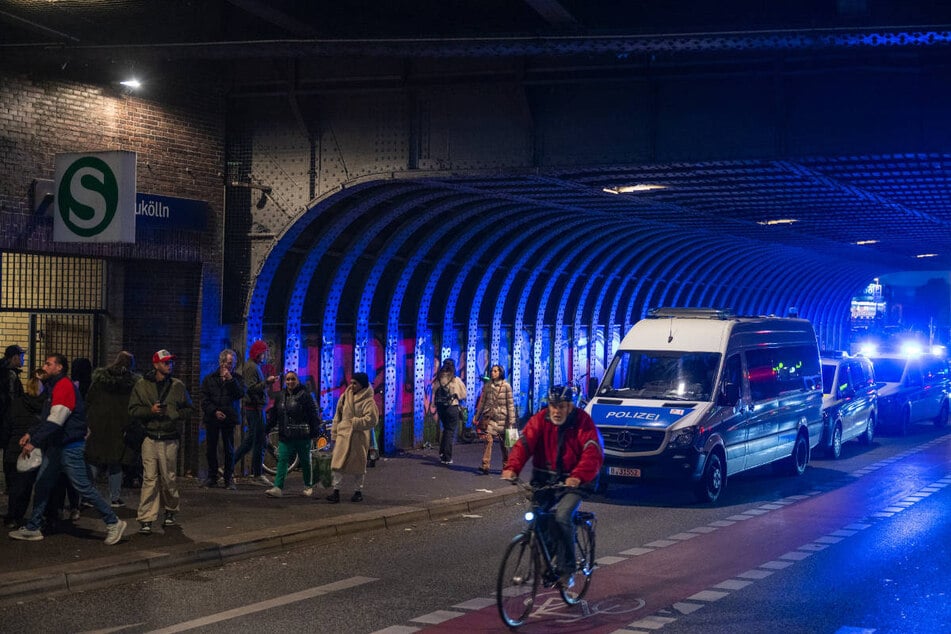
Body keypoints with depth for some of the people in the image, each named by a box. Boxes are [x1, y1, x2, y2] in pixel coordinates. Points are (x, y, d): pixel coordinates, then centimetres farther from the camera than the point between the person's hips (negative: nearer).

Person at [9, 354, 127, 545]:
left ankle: (113, 523, 1)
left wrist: (34, 442, -25)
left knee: (83, 487, -6)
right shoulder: (54, 387, 15)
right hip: (56, 446, 10)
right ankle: (33, 528, 17)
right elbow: (47, 419, 22)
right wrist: (30, 434, 10)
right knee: (42, 485, 10)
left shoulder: (64, 386, -17)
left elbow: (55, 421, -24)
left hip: (70, 447, -10)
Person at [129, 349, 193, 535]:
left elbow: (188, 409, 12)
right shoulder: (142, 385, 4)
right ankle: (146, 519, -4)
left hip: (170, 440, 1)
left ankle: (170, 512, 27)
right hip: (150, 439, -1)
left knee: (169, 478, 6)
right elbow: (133, 409, 4)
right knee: (149, 478, -6)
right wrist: (150, 410, -13)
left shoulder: (178, 386, 6)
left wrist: (173, 414, -5)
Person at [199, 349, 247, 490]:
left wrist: (231, 380, -17)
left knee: (229, 450, -2)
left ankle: (229, 478, 5)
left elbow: (242, 393, -10)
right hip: (212, 418, 1)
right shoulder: (209, 378, 7)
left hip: (229, 418, -1)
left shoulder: (237, 378, 6)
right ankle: (212, 477, 17)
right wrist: (214, 411, -11)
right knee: (211, 449, 7)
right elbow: (204, 400, 3)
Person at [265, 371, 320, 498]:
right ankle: (278, 488, -15)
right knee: (282, 460, -8)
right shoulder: (280, 396, 11)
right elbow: (273, 415, 19)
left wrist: (314, 430, -10)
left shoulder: (305, 395, -4)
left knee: (305, 461, 9)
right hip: (285, 436, 3)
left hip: (302, 436, -3)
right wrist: (267, 428, 15)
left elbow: (313, 414, -6)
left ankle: (308, 486, 25)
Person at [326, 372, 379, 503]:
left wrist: (354, 422, -16)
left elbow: (371, 419, -18)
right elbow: (337, 417, 14)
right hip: (343, 435, 4)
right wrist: (334, 434, 11)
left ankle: (358, 491, 20)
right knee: (338, 464, -2)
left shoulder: (368, 400, -8)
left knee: (357, 465, 7)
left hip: (358, 438, -4)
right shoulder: (345, 397, 9)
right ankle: (336, 491, 3)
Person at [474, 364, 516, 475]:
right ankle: (485, 466, -18)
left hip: (501, 417, -2)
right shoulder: (487, 386, 7)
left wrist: (511, 421, -6)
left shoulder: (506, 386, -3)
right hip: (489, 416, 2)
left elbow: (510, 404, -3)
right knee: (488, 440, -13)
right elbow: (482, 401, 14)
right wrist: (477, 416, 12)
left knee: (503, 443, 7)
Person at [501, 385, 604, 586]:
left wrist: (578, 476, -41)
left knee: (563, 517, -24)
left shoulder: (582, 422, -11)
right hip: (544, 479, 4)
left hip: (573, 482, -3)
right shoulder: (540, 420, -3)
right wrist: (511, 468, -36)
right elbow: (524, 444, -17)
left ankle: (566, 570, -10)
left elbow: (594, 453, -23)